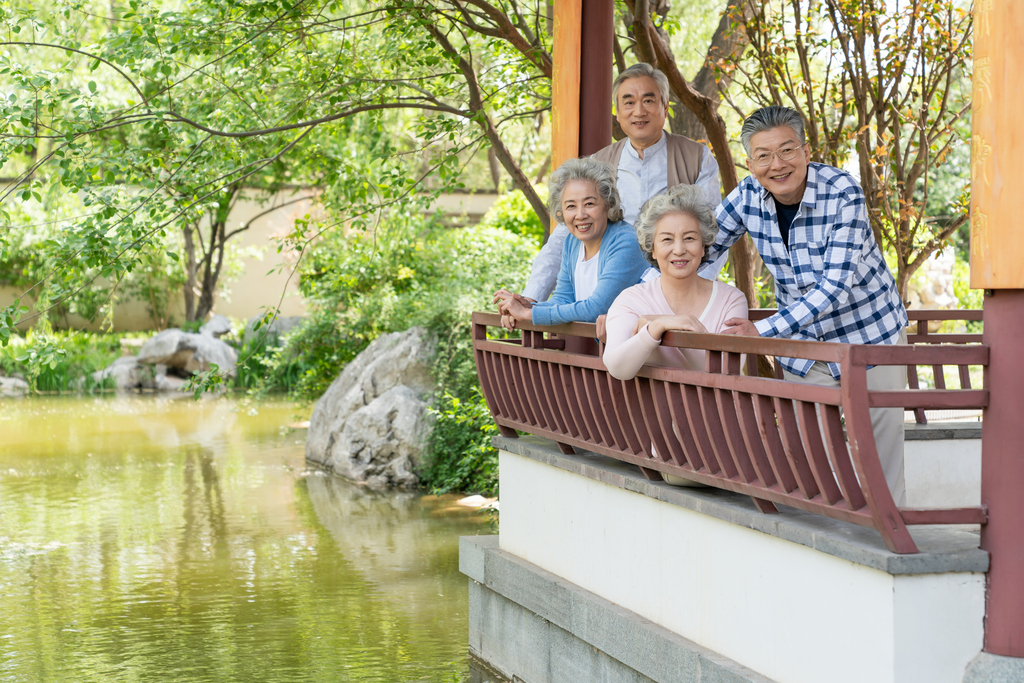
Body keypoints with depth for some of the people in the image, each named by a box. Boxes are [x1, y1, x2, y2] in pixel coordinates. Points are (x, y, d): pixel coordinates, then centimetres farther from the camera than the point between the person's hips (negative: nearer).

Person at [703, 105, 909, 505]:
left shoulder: (842, 192, -23)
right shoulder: (749, 195, -10)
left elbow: (836, 285, -30)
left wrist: (764, 331, -38)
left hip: (870, 338, -4)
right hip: (803, 348, 4)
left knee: (881, 462, 2)